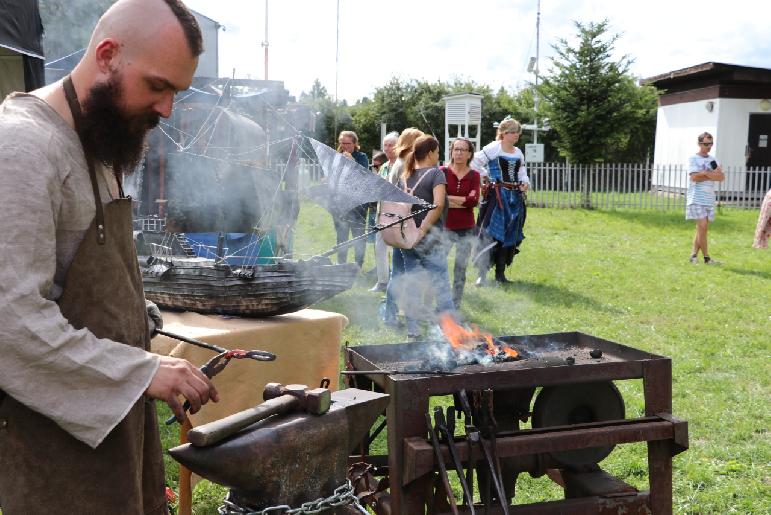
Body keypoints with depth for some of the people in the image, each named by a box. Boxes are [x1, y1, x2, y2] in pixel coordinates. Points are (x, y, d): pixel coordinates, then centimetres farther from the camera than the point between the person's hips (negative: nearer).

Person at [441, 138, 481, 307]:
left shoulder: (474, 175, 3)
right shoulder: (442, 172, -2)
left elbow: (474, 200, -12)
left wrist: (449, 198, -12)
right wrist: (463, 202, -15)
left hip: (467, 230, 2)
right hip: (446, 228, -2)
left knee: (460, 269, 9)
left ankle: (455, 304, 21)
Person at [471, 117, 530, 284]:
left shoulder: (519, 153, 14)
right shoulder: (493, 148, -6)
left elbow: (522, 174, 20)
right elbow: (475, 163, -11)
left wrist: (525, 183, 0)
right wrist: (486, 176, -7)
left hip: (514, 197, 7)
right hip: (496, 195, -7)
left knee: (510, 235, 8)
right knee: (489, 233, -10)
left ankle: (500, 273, 17)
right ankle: (482, 274, -5)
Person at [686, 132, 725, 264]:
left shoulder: (712, 159, 16)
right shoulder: (693, 159, -2)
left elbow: (721, 177, 6)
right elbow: (694, 177, -15)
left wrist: (707, 174, -12)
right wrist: (712, 175, -8)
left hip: (709, 199, 6)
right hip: (697, 199, -6)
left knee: (701, 228, 5)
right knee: (702, 226, -12)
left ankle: (694, 255, 10)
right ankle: (706, 258, -7)